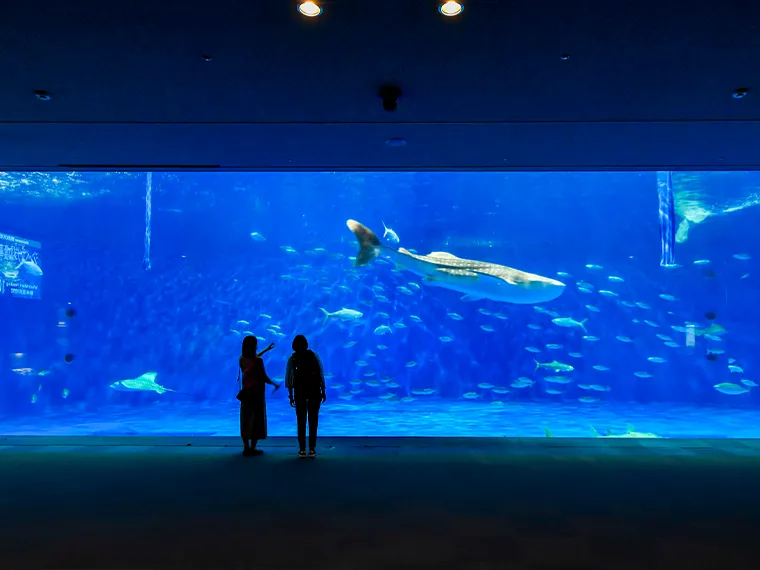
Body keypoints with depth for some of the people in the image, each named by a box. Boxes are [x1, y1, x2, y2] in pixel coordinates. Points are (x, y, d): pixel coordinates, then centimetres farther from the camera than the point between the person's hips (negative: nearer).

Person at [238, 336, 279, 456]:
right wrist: (275, 384, 3)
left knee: (246, 419, 12)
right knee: (257, 420, 3)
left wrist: (266, 350, 33)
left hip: (246, 392, 6)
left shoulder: (242, 359, 0)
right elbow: (264, 378, -15)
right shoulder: (258, 361, -19)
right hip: (257, 393, -6)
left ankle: (246, 447, 16)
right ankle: (252, 448, 6)